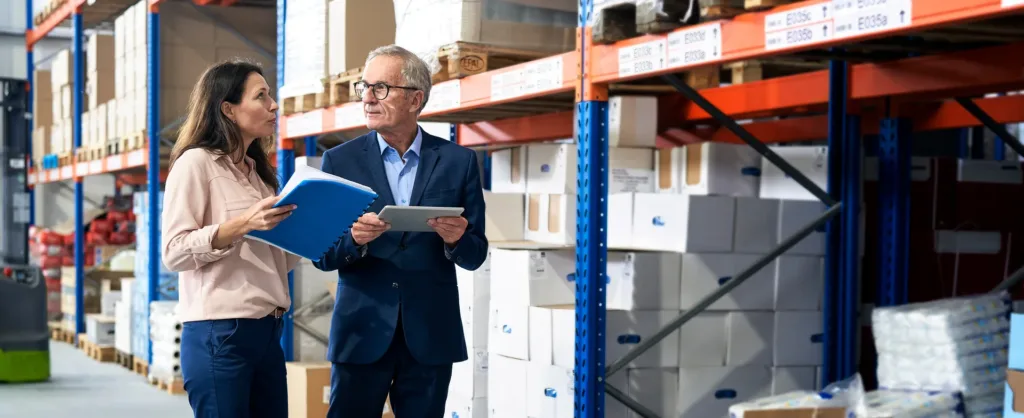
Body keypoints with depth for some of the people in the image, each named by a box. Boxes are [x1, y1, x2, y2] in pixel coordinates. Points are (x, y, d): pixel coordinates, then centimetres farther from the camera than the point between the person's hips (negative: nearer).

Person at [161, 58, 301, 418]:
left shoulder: (257, 172, 18)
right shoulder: (196, 163, -5)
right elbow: (174, 253, -14)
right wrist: (242, 224, -24)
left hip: (267, 332, 8)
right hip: (219, 333, -8)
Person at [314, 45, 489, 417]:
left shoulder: (458, 161, 3)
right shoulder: (340, 160, 3)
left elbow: (475, 255, 4)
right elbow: (322, 255, 1)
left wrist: (456, 240, -18)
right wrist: (354, 239, -20)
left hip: (431, 333, 0)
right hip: (362, 331, 0)